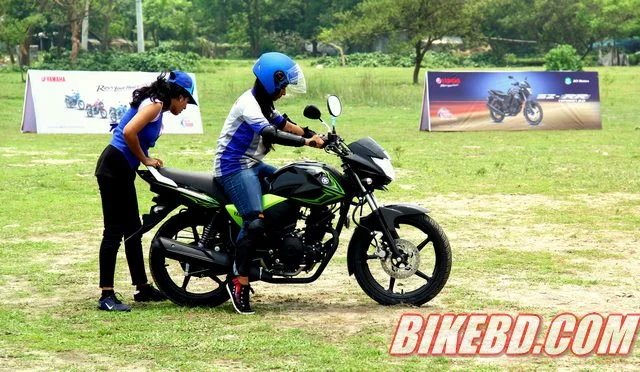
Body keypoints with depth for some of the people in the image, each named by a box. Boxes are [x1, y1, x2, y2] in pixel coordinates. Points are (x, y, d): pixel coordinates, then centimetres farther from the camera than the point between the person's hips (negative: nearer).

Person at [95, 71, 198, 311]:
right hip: (114, 167, -10)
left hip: (122, 170, 10)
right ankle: (106, 296, -10)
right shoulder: (154, 104, -11)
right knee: (115, 230, -10)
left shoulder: (156, 106, 18)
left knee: (132, 229, 16)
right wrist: (145, 160, -11)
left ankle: (142, 287, 26)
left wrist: (149, 161, 4)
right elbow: (129, 132, -24)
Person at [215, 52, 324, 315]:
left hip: (253, 165, 11)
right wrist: (306, 142, -29)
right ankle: (239, 282, -21)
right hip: (234, 167, -11)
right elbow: (271, 135, -30)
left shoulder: (264, 104, 14)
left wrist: (315, 135, 5)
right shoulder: (249, 104, -18)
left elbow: (283, 124, 19)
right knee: (255, 221, -23)